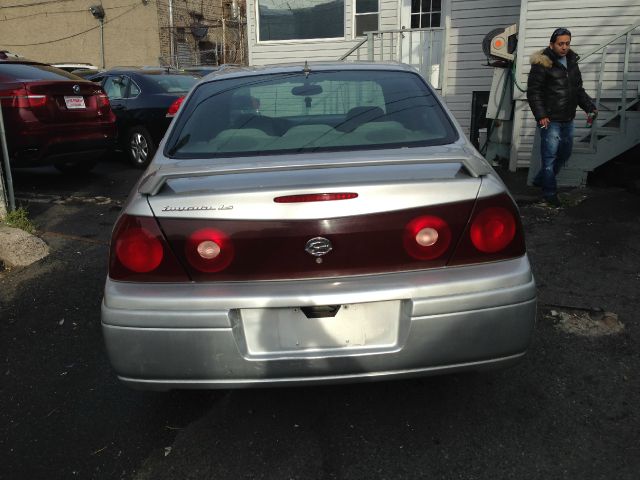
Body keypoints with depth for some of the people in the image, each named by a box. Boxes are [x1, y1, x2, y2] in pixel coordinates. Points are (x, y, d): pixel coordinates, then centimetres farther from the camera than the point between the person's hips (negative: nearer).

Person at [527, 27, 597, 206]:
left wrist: (589, 107, 7)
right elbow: (533, 92, -12)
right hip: (550, 120, -8)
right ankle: (550, 193, 6)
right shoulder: (542, 64, -9)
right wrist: (540, 115, -19)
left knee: (565, 153, 16)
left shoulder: (572, 62, 13)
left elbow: (578, 89, 20)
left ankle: (540, 180, 31)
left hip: (568, 119, 8)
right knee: (550, 156, -4)